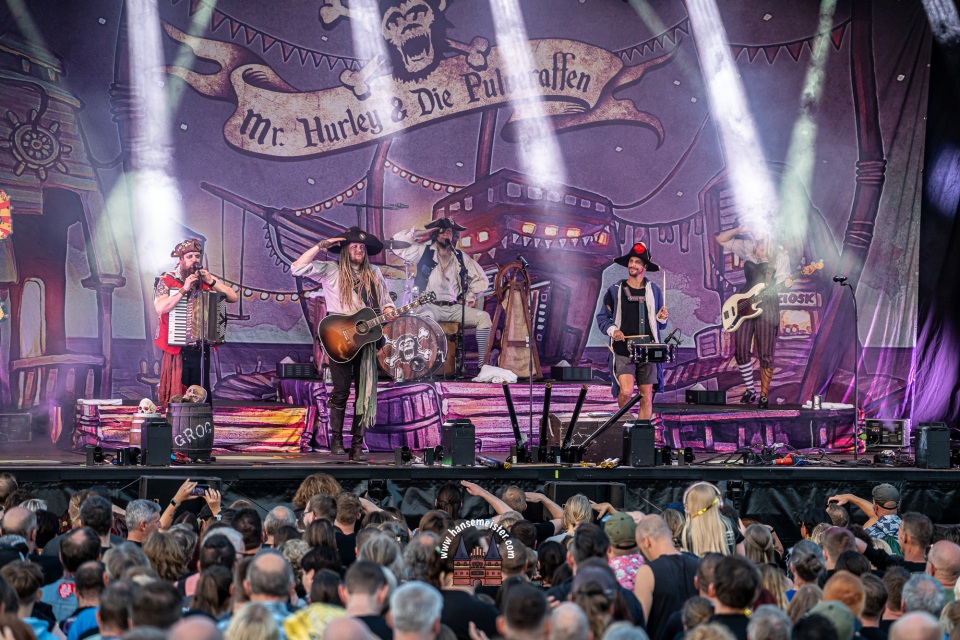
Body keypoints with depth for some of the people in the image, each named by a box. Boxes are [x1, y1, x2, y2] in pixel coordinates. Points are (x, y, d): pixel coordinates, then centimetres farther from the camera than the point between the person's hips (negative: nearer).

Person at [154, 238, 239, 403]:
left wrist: (211, 281, -8)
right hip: (176, 350, -3)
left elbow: (234, 297, 2)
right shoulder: (167, 281, 1)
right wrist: (184, 289, -19)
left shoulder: (207, 280, 10)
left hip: (201, 351, 3)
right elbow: (160, 308, -16)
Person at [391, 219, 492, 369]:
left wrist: (469, 297, 8)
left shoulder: (461, 257, 15)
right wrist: (419, 233, -1)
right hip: (430, 306, -4)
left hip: (454, 308, 4)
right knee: (425, 317, -40)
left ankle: (483, 365, -20)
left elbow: (481, 280, 22)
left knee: (483, 316, -19)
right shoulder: (424, 251, 9)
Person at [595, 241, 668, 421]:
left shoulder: (654, 291, 12)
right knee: (626, 391, -19)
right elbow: (602, 318, 12)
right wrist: (612, 330, -7)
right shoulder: (615, 291, 6)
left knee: (646, 398, 0)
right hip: (623, 350, -2)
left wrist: (661, 318, -2)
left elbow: (659, 325, 20)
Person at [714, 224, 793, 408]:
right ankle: (750, 390, 18)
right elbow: (721, 240, 11)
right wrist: (737, 231, -5)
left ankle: (764, 395, 10)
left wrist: (786, 283, -28)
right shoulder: (746, 248, 7)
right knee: (741, 350, 0)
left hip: (768, 306, -3)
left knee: (765, 354, -2)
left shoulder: (779, 256, -1)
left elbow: (780, 282, -5)